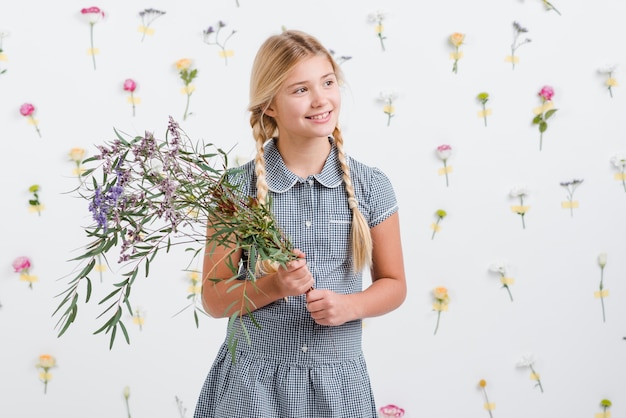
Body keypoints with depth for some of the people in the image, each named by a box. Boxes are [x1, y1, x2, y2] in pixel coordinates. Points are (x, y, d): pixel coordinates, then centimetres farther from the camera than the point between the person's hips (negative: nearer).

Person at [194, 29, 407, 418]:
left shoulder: (371, 187, -4)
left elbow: (393, 284, 6)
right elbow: (214, 299, -3)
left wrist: (350, 305, -13)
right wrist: (273, 287, -20)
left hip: (337, 385, 1)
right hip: (252, 384, -1)